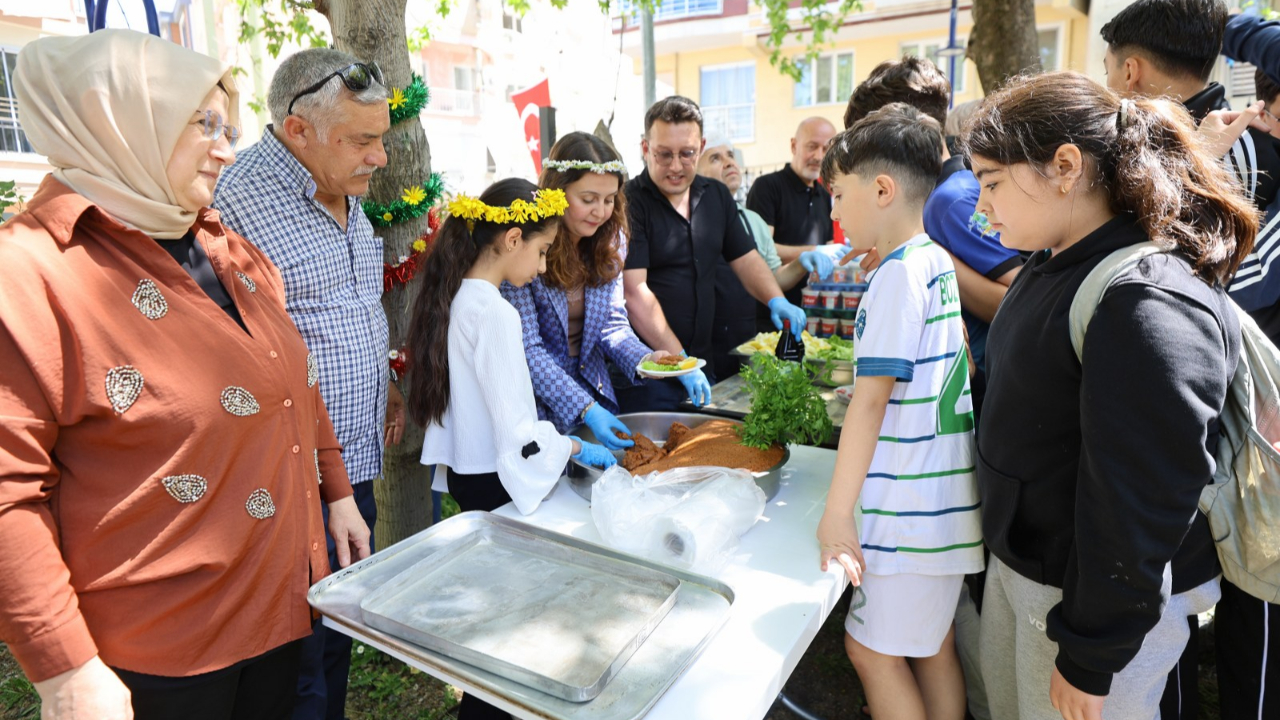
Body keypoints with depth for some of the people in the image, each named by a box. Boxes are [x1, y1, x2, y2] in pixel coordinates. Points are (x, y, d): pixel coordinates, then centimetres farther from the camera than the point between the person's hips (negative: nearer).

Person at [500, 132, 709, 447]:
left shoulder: (610, 239, 1)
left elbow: (613, 324, 3)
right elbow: (526, 348, -18)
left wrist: (648, 359, -17)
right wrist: (585, 409, -24)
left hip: (595, 394, 5)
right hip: (540, 402, -5)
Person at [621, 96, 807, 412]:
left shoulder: (716, 195, 9)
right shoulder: (629, 202, -12)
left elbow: (746, 259, 17)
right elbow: (634, 292, -18)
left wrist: (777, 301, -3)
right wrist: (679, 361, -20)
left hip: (703, 365, 6)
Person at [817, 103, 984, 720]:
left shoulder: (899, 271, -17)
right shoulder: (939, 261, 10)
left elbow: (871, 398, -21)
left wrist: (837, 512, -18)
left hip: (911, 508, -9)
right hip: (944, 499, 9)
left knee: (873, 648, 4)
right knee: (933, 647, 19)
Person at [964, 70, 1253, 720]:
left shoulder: (1150, 306, -26)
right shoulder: (1054, 267, 4)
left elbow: (1138, 506, -25)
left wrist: (1089, 658, -18)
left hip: (1107, 597, -8)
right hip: (1018, 560, 8)